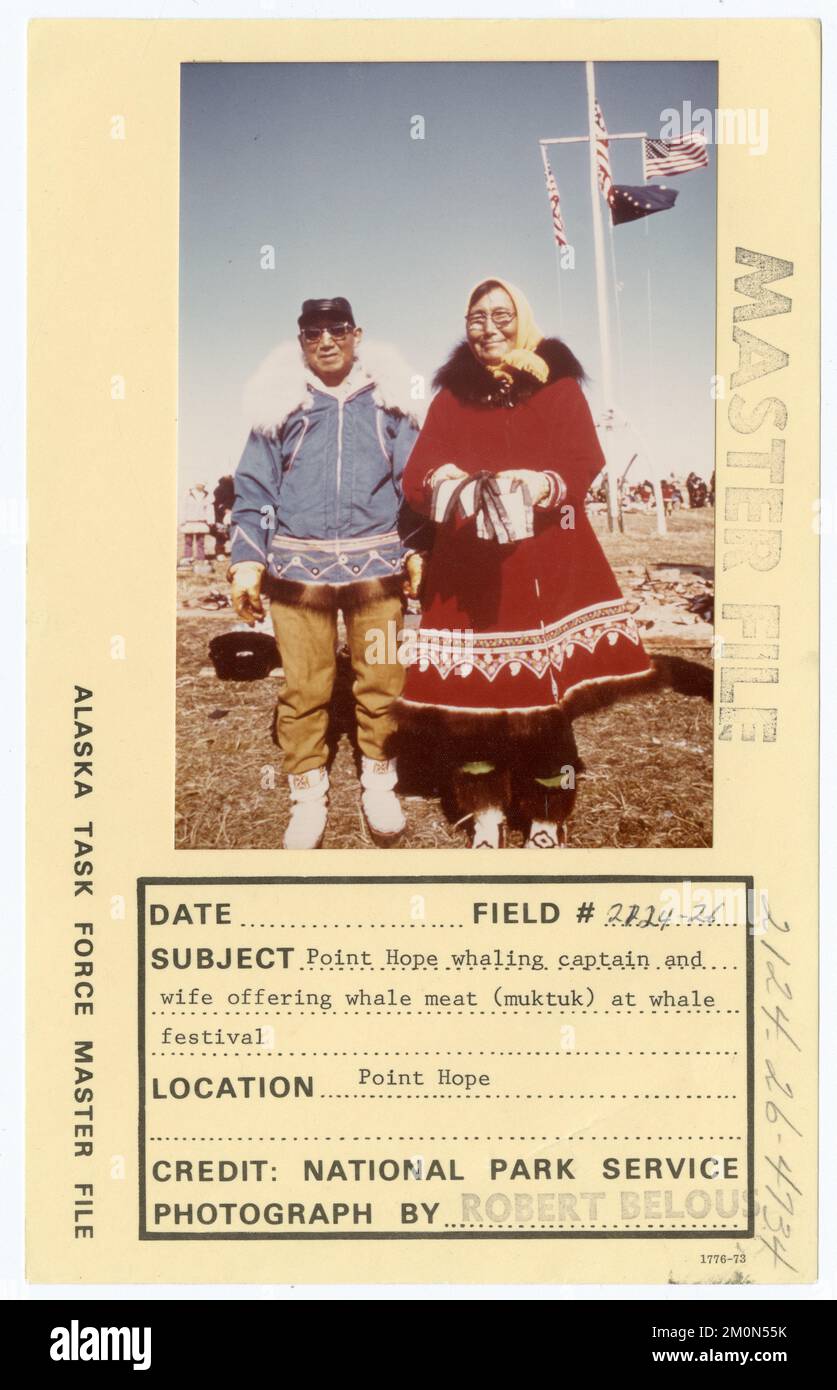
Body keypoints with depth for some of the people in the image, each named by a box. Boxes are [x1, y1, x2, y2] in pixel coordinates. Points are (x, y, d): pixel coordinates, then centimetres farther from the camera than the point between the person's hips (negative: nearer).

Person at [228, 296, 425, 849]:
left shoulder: (386, 401, 12)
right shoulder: (281, 402, 11)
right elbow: (254, 487, 9)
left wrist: (418, 549, 4)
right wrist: (247, 561, 1)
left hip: (376, 563, 0)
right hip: (299, 564, 0)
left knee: (382, 679, 2)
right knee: (303, 685, -1)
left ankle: (379, 786, 20)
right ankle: (308, 795, 13)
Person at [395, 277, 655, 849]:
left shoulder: (558, 386, 10)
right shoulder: (451, 396, 16)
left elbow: (585, 464, -2)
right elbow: (416, 475, 7)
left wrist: (544, 485, -23)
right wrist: (441, 481, -17)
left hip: (545, 561, -2)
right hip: (469, 567, 2)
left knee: (542, 689, -9)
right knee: (471, 690, -4)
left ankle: (548, 818, 6)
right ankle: (487, 812, 13)